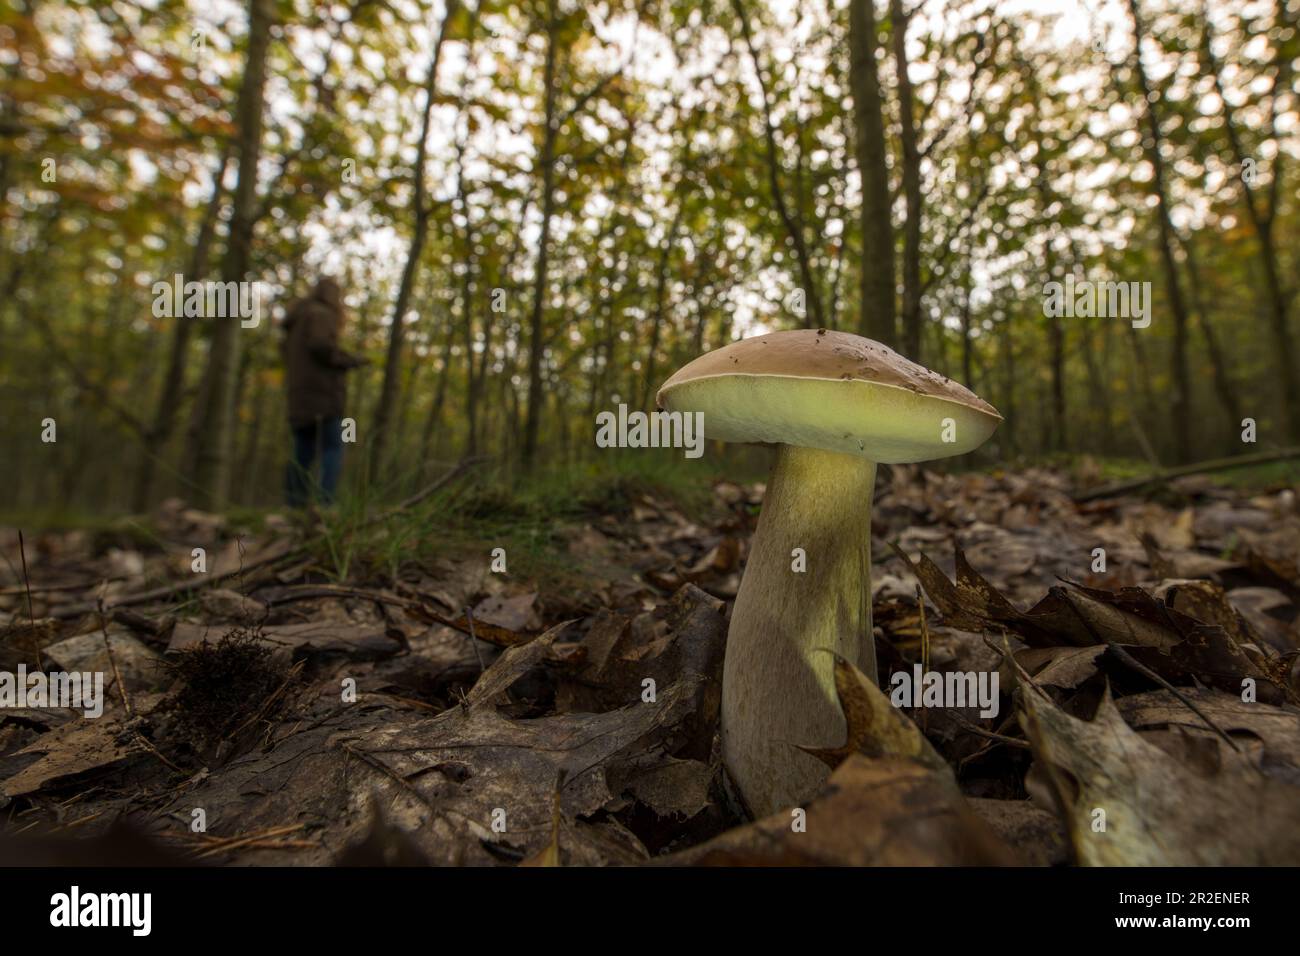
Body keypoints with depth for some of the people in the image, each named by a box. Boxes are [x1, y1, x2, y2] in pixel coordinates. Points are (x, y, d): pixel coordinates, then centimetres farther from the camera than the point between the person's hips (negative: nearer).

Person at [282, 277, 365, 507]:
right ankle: (326, 501, -22)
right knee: (333, 447, -11)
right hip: (323, 394, -9)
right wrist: (350, 360, -7)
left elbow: (289, 356, 25)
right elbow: (321, 345, -18)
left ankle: (294, 504, 5)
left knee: (303, 453, 8)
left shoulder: (296, 319, 25)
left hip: (299, 396, 9)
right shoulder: (321, 314, -3)